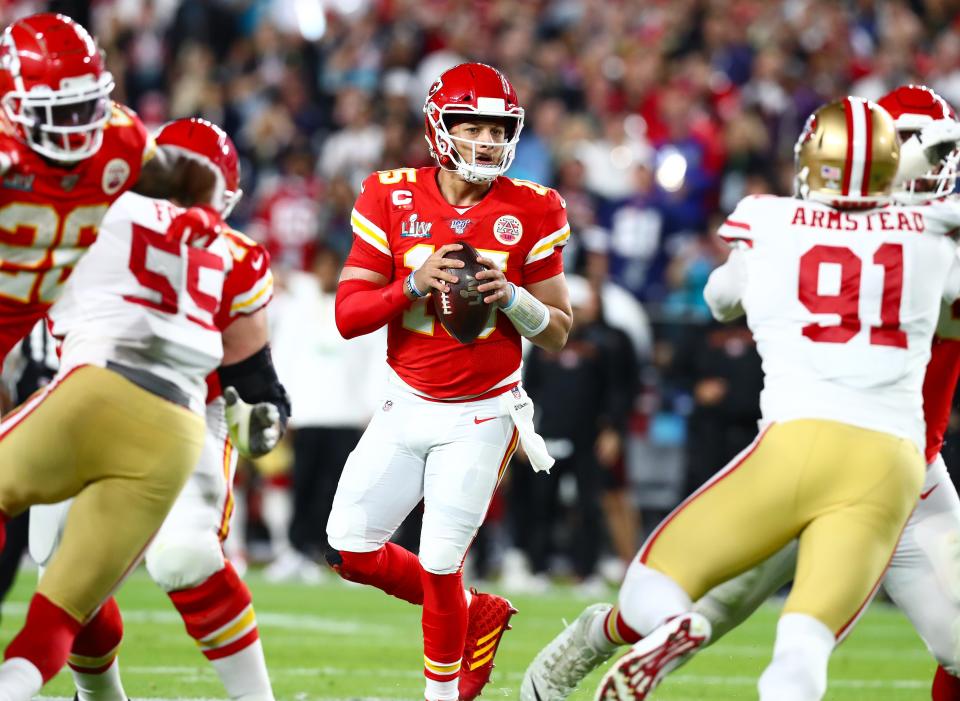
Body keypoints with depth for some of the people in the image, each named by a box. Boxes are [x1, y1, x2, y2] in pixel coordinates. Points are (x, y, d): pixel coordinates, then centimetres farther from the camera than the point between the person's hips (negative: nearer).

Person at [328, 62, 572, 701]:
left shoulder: (529, 212, -6)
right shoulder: (392, 200, -4)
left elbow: (558, 333, 0)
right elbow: (349, 314, -6)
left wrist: (514, 298, -20)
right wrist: (414, 284, -23)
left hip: (481, 415, -3)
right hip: (407, 407, 3)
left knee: (440, 565, -7)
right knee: (352, 550, 1)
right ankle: (476, 614, 23)